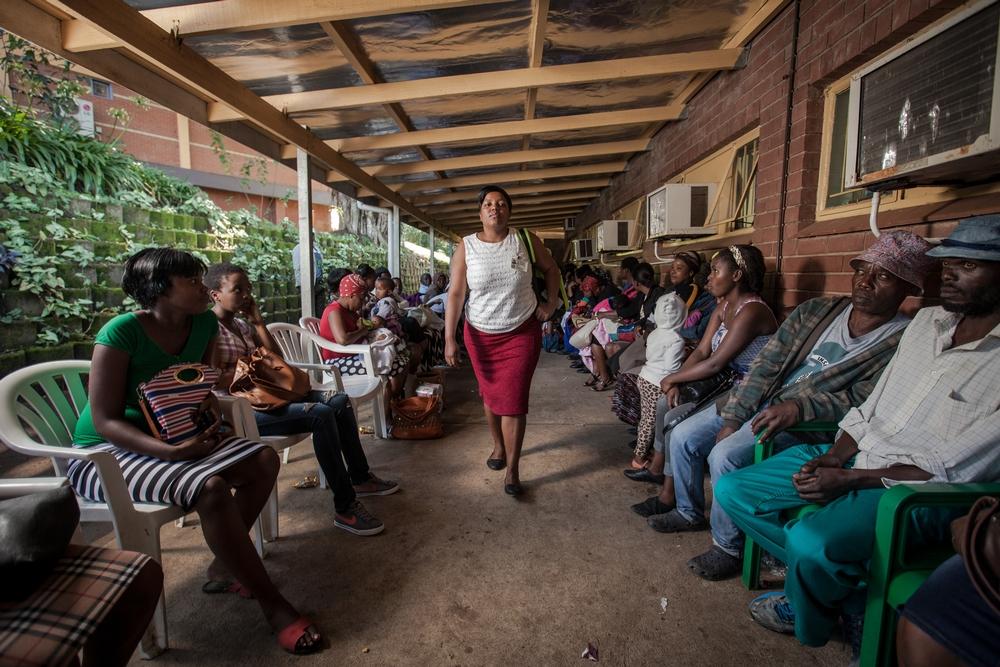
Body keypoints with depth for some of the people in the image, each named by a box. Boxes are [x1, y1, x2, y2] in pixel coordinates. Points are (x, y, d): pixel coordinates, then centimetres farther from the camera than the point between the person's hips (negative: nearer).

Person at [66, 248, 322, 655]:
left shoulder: (204, 324, -3)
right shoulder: (122, 332, -21)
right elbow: (106, 422, -20)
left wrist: (209, 422, -11)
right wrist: (171, 452, -30)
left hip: (178, 438, 7)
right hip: (106, 453, -7)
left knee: (264, 460, -12)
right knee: (211, 488, -31)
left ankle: (224, 566, 7)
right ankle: (272, 604, -17)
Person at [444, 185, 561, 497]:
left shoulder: (525, 240, -5)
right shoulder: (466, 247, -7)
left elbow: (551, 268, 11)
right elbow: (455, 294, -11)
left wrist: (551, 304, 4)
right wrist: (449, 339, -16)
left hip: (522, 334, -1)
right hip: (481, 335, 2)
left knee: (513, 401, -4)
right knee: (490, 395, 17)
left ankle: (512, 471, 9)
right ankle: (498, 446, 43)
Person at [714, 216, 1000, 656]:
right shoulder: (926, 321, 9)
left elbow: (948, 468, -16)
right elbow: (872, 405, 11)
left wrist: (849, 480, -19)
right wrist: (833, 455, -3)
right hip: (854, 454, 7)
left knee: (811, 542, -34)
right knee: (732, 490, -4)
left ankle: (808, 616, 5)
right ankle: (854, 597, 5)